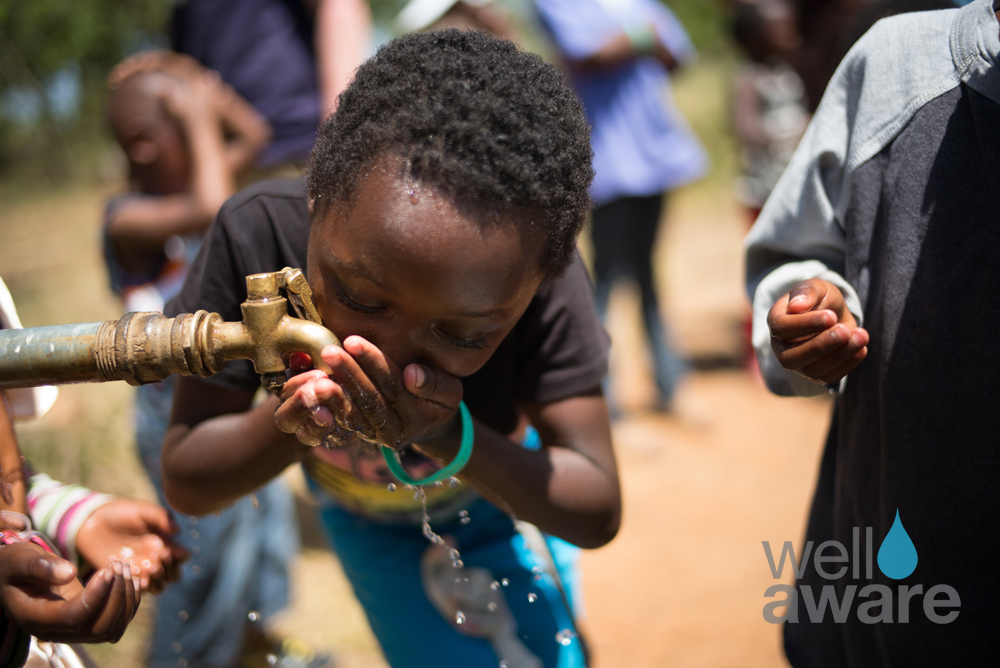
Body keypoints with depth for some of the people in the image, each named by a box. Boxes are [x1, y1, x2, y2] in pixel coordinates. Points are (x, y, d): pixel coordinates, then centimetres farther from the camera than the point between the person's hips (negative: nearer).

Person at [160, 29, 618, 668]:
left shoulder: (541, 275, -37)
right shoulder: (260, 234, -36)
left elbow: (597, 515, -30)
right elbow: (186, 482, -26)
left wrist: (449, 439, -46)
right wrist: (289, 424, -47)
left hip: (503, 493, 1)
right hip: (368, 521, 0)